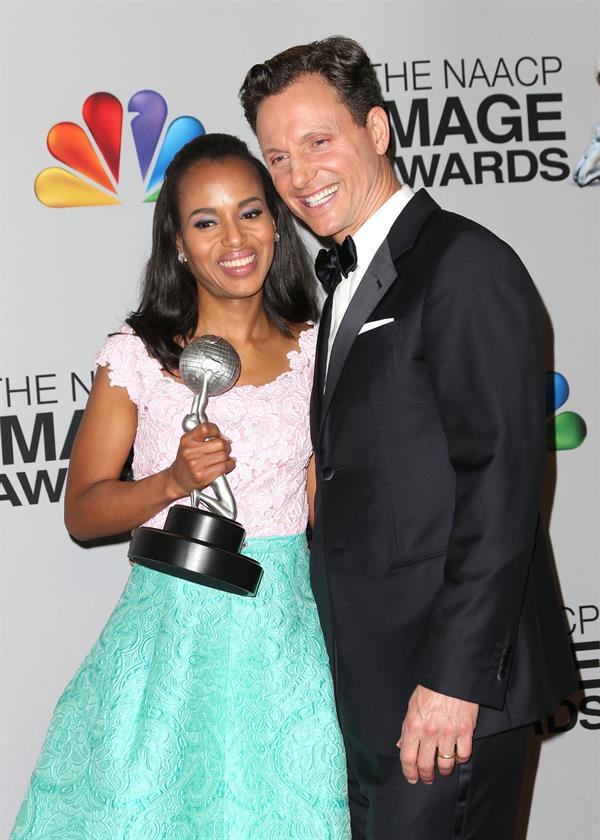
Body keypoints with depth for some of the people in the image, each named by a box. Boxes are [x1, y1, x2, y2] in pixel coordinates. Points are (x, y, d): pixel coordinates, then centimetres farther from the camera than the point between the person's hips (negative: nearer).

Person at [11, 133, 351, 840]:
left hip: (285, 633, 1)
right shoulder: (137, 357, -3)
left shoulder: (314, 351, 2)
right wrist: (173, 482, -17)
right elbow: (82, 512, 1)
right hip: (170, 637, -1)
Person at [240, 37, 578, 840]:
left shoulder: (466, 264, -13)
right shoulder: (347, 283, 17)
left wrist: (454, 676, -22)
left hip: (451, 682, -9)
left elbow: (502, 482, -19)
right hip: (372, 683, 9)